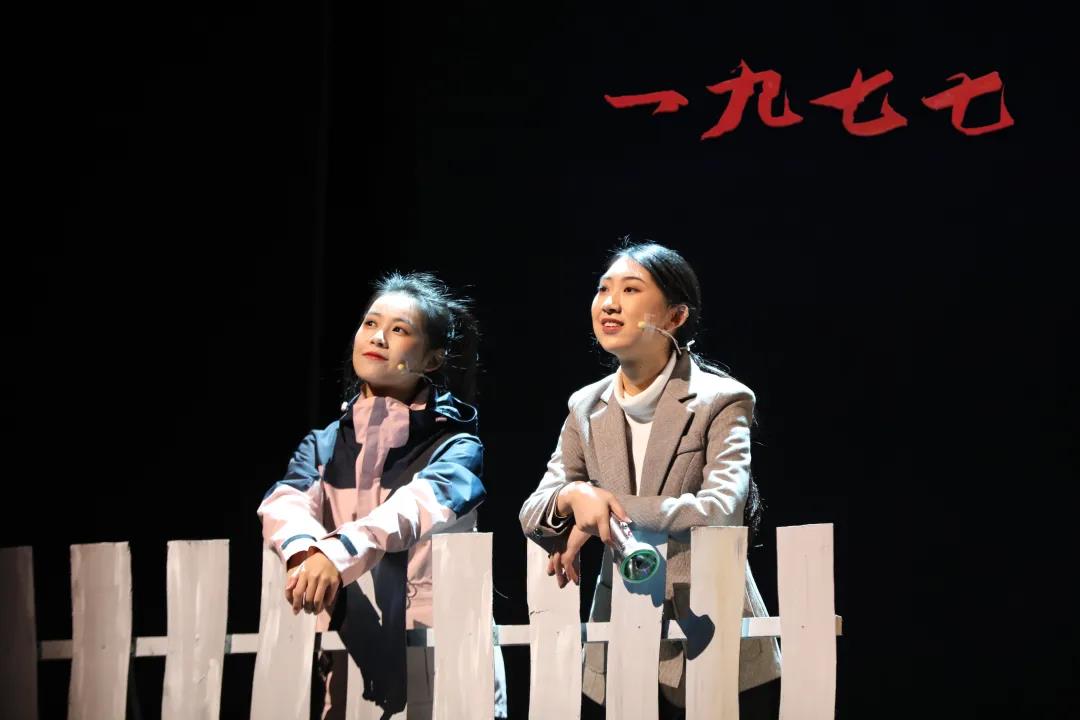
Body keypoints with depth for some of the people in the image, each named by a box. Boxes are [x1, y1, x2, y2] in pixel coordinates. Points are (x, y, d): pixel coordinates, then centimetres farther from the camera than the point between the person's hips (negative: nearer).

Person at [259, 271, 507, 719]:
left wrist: (339, 552, -41)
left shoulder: (455, 445, -1)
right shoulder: (323, 446, 10)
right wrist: (305, 551, -33)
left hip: (439, 664, -3)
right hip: (349, 665, 3)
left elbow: (420, 504, -23)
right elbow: (284, 503, -10)